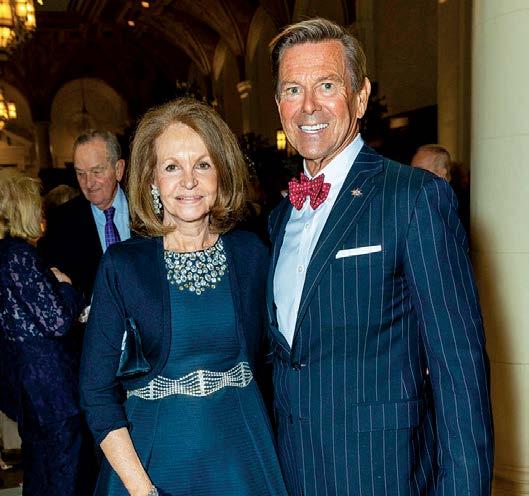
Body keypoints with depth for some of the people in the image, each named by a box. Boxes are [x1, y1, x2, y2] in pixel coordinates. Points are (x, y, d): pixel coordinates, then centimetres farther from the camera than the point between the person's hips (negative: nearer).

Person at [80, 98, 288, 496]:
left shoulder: (251, 254, -3)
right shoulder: (122, 265, -8)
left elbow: (263, 354, 6)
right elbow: (97, 391, -7)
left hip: (241, 453, 2)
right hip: (153, 457, -2)